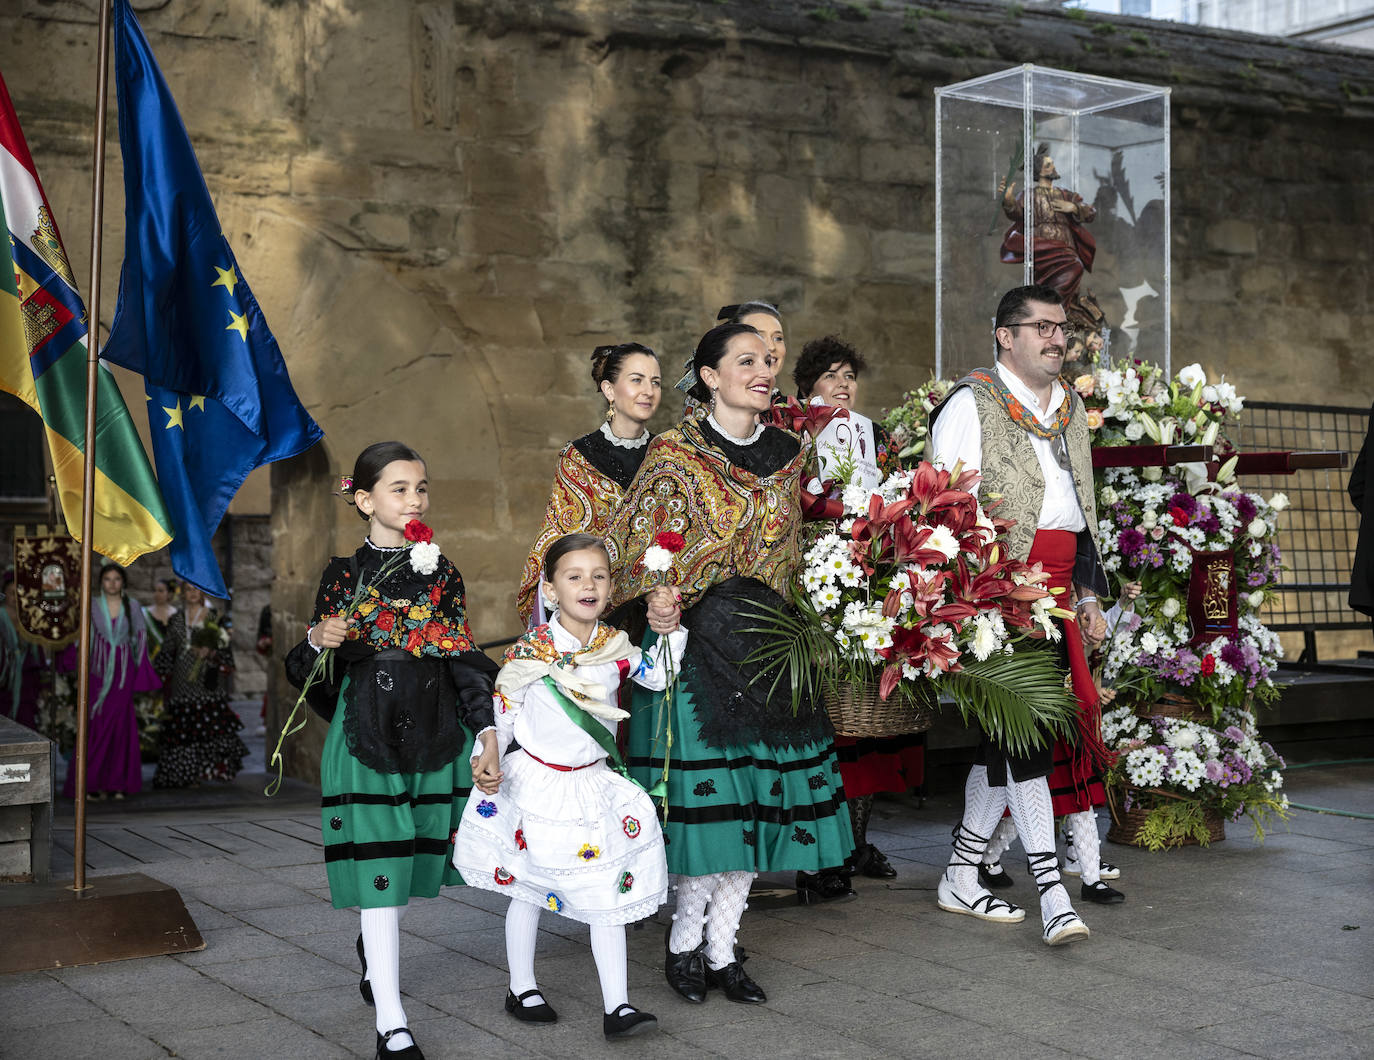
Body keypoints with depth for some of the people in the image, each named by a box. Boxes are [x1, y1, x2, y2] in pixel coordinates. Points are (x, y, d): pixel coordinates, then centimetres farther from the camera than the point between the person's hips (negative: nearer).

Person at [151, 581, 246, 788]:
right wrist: (163, 677, 10)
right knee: (184, 726, -1)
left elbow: (224, 648, 4)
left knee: (212, 722, -13)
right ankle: (188, 773, 4)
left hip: (207, 678, -2)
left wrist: (211, 653, -14)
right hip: (183, 681, 2)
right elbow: (167, 650, 15)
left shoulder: (213, 618, 4)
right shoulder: (176, 620, 12)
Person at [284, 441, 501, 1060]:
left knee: (406, 865, 11)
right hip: (366, 736, -2)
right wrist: (317, 641, -16)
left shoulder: (440, 574, 6)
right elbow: (313, 674, 6)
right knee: (377, 874, -5)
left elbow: (465, 663, 5)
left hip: (433, 736, 3)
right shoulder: (344, 576, 1)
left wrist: (486, 740, -2)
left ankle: (374, 953, 43)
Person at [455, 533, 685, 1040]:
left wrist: (669, 627, -1)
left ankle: (616, 1005, 7)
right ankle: (521, 990, 29)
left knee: (609, 893, 3)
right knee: (526, 888, 11)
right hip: (537, 783, -3)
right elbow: (500, 713, -7)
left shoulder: (615, 645, -2)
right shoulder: (531, 651, -14)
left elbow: (658, 676, 13)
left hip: (595, 784, 4)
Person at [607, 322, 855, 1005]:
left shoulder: (787, 454, 10)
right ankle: (686, 937, 15)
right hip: (694, 636, -5)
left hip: (765, 636, 5)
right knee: (706, 790, -6)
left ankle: (721, 947, 16)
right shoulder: (676, 454, -5)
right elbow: (640, 552, -4)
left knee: (759, 793, 5)